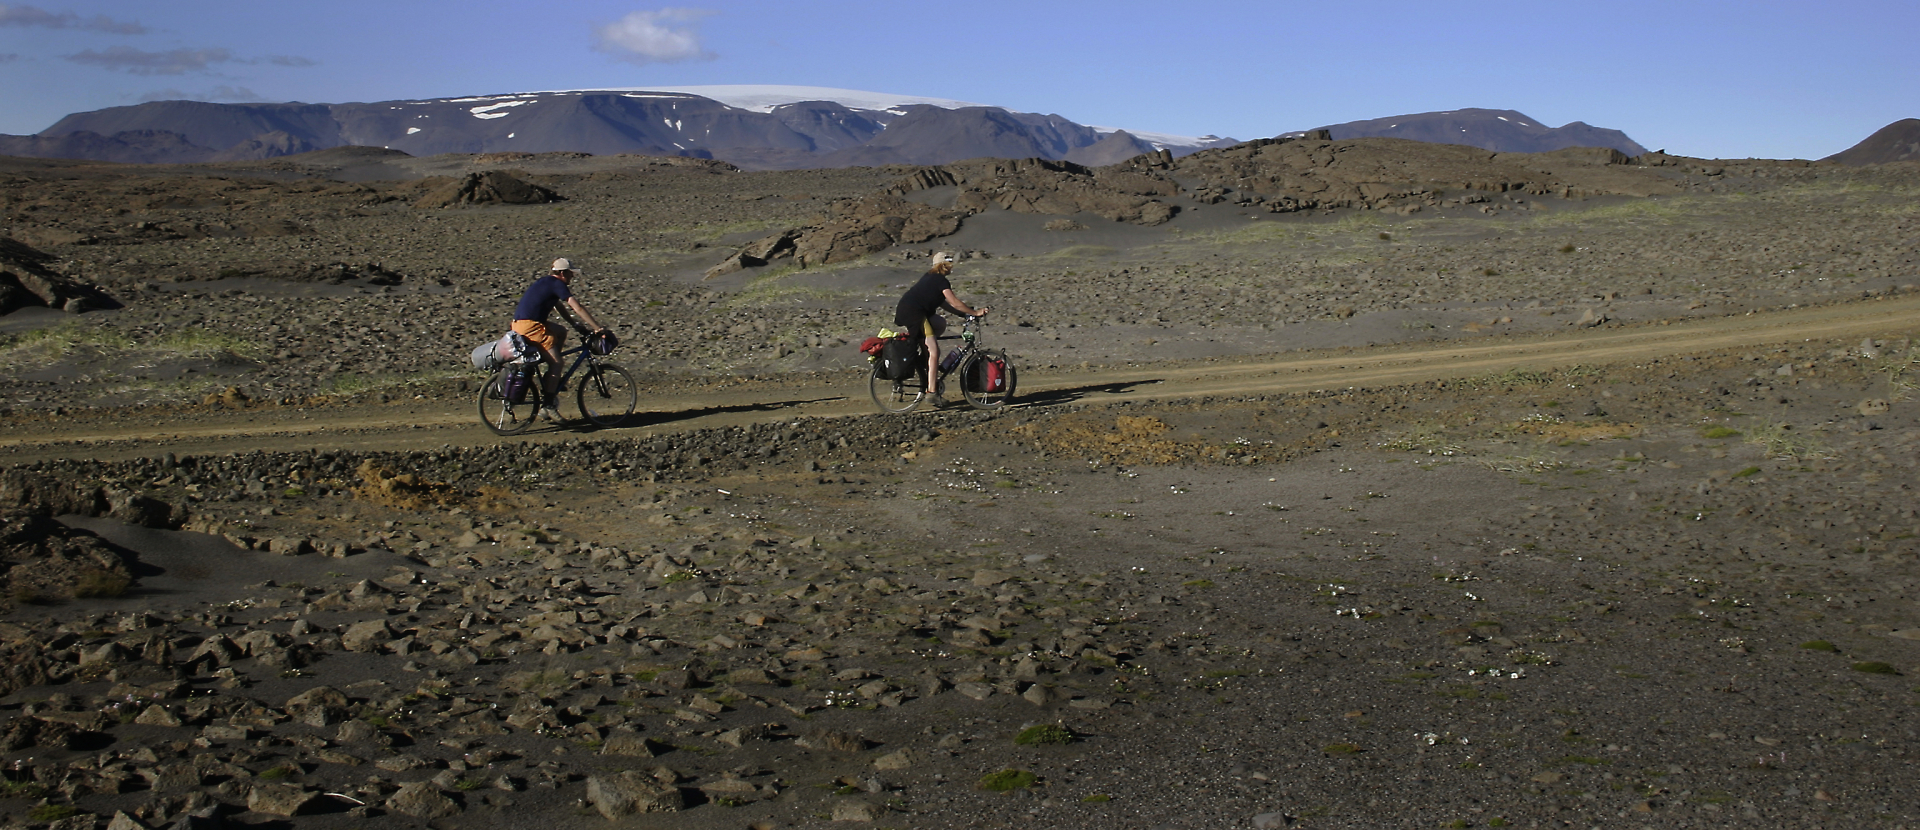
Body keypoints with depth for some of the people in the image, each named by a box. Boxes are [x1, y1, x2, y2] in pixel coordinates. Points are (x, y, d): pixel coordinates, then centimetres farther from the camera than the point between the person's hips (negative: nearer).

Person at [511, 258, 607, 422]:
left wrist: (579, 325, 33)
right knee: (556, 362, -7)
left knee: (561, 331, 25)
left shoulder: (546, 282, 22)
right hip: (530, 326, -10)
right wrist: (597, 327, -12)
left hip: (519, 324, 10)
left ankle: (552, 379, 21)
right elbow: (577, 308, -14)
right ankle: (547, 406, -7)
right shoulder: (557, 284, -7)